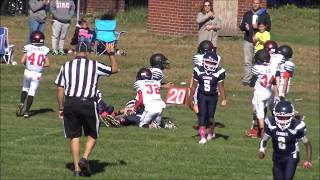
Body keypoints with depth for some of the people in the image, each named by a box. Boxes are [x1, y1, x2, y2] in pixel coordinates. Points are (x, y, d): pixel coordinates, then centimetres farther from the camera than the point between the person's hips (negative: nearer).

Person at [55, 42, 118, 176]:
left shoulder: (66, 66, 6)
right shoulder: (95, 66, 0)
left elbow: (60, 88, 6)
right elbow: (114, 69, 15)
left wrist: (61, 108, 14)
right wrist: (111, 54, 30)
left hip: (70, 104, 2)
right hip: (88, 104, -2)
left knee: (74, 137, 9)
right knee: (91, 135, 13)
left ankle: (77, 168, 5)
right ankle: (85, 158, -10)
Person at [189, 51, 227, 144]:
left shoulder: (219, 72, -11)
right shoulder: (198, 71, -6)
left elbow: (221, 87, -4)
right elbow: (194, 86, 1)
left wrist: (223, 99, -7)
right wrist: (191, 100, 4)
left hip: (213, 97, -1)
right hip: (202, 96, 1)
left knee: (210, 116, 4)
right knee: (202, 115, -7)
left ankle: (210, 133, 32)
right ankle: (202, 137, -5)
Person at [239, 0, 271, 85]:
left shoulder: (265, 15, 6)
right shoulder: (247, 14, 13)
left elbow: (268, 27, 3)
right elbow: (241, 26, 13)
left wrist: (258, 27, -12)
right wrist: (245, 27, -10)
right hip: (248, 41, 2)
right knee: (247, 61, -4)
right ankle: (246, 79, -2)